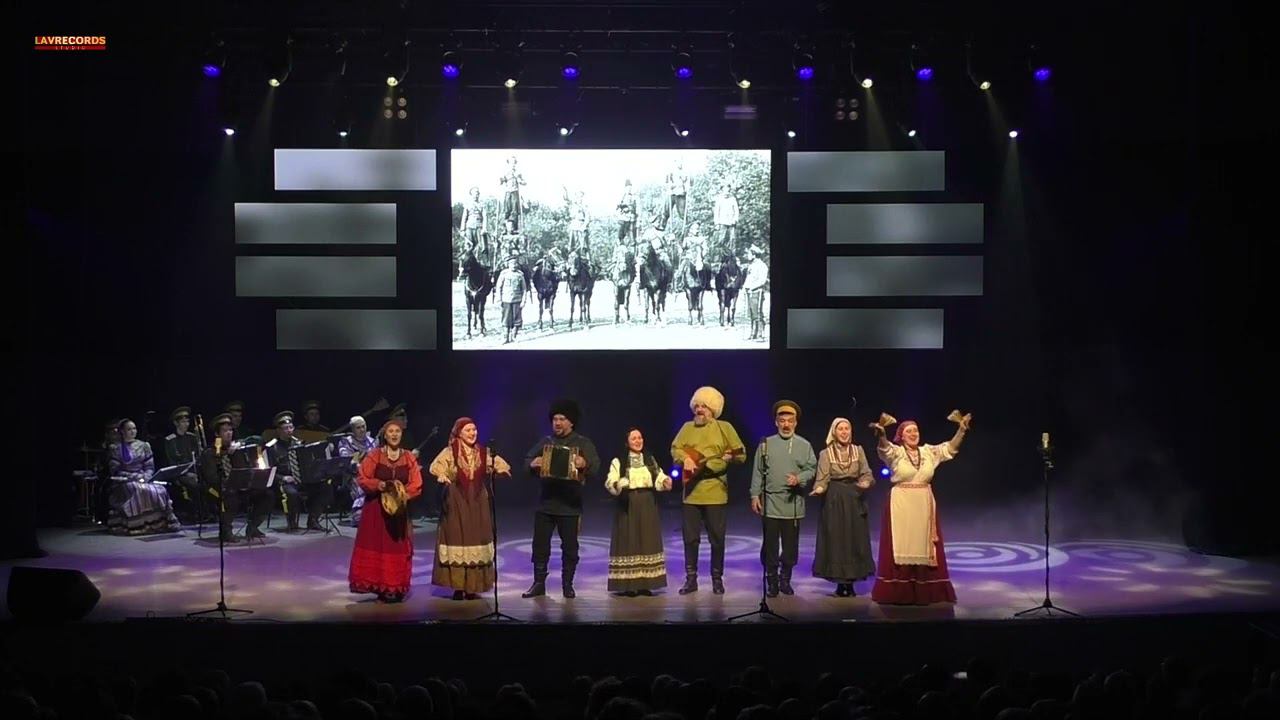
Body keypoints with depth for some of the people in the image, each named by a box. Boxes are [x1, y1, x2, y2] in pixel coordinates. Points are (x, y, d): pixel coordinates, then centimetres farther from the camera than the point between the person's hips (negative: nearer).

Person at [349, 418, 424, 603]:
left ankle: (396, 589, 7)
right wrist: (378, 485, -20)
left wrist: (402, 492, -17)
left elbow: (416, 485, 0)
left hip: (399, 509, 2)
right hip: (376, 508, -2)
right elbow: (363, 479, -4)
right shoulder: (374, 455, -3)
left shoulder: (409, 458, 3)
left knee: (398, 548, 2)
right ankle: (379, 586, 3)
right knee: (375, 546, -3)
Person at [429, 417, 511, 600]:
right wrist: (442, 475, -42)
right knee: (457, 540, -3)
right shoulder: (450, 452, -4)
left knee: (476, 541, 4)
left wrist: (502, 468, -27)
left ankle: (472, 587, 11)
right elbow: (436, 466, -20)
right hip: (456, 502, -3)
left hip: (478, 502, 3)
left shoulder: (483, 452, 7)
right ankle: (458, 586, 3)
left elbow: (498, 463, -3)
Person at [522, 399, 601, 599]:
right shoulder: (545, 441, 11)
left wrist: (584, 464, -34)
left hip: (570, 504, -3)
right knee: (540, 543, 3)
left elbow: (595, 465, -12)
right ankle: (538, 583, 11)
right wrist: (532, 464, -14)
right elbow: (527, 460, 9)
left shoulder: (583, 443, 0)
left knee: (570, 546, 3)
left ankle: (568, 585, 14)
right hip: (546, 502, 3)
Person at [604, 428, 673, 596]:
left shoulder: (650, 460, 12)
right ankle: (628, 584, -4)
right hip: (627, 505, -4)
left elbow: (659, 478, 2)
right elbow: (609, 482, -13)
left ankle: (645, 583, 9)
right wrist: (618, 485, -34)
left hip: (647, 506, 4)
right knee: (628, 542, -6)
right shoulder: (619, 461, -1)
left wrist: (665, 482, -20)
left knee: (648, 541, 3)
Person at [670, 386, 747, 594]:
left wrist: (729, 458, -19)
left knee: (717, 538, 2)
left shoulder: (724, 428, 2)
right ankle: (691, 579, 13)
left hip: (715, 492, -2)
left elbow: (741, 454, 1)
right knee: (690, 537, 5)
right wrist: (685, 459, -16)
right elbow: (675, 448, 3)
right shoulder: (687, 428, 10)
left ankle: (717, 579, 13)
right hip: (691, 492, 3)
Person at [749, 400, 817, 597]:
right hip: (770, 503, 0)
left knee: (791, 544, 5)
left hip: (793, 504, 1)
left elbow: (811, 469, 5)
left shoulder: (804, 445, 7)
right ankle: (771, 580, 10)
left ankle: (785, 580, 17)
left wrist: (799, 479, -15)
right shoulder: (766, 444, 6)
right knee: (770, 543, 1)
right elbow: (758, 472, 6)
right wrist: (755, 495, 1)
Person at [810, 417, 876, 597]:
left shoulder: (858, 451, 6)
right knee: (836, 540, -2)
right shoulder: (825, 454, -1)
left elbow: (866, 474, 2)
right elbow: (822, 479, -7)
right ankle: (840, 583, 4)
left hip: (855, 500, 2)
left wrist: (865, 483, -20)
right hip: (834, 501, -2)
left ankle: (850, 583, 9)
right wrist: (818, 490, -27)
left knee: (855, 539, 2)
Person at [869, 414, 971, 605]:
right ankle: (899, 593, 1)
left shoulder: (928, 452, 9)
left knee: (923, 547, 7)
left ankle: (925, 592, 13)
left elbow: (950, 448, 3)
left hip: (924, 505, 4)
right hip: (901, 505, -4)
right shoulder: (895, 452, -4)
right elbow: (884, 448, -25)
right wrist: (881, 434, -47)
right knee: (902, 547, -3)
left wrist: (961, 430, -12)